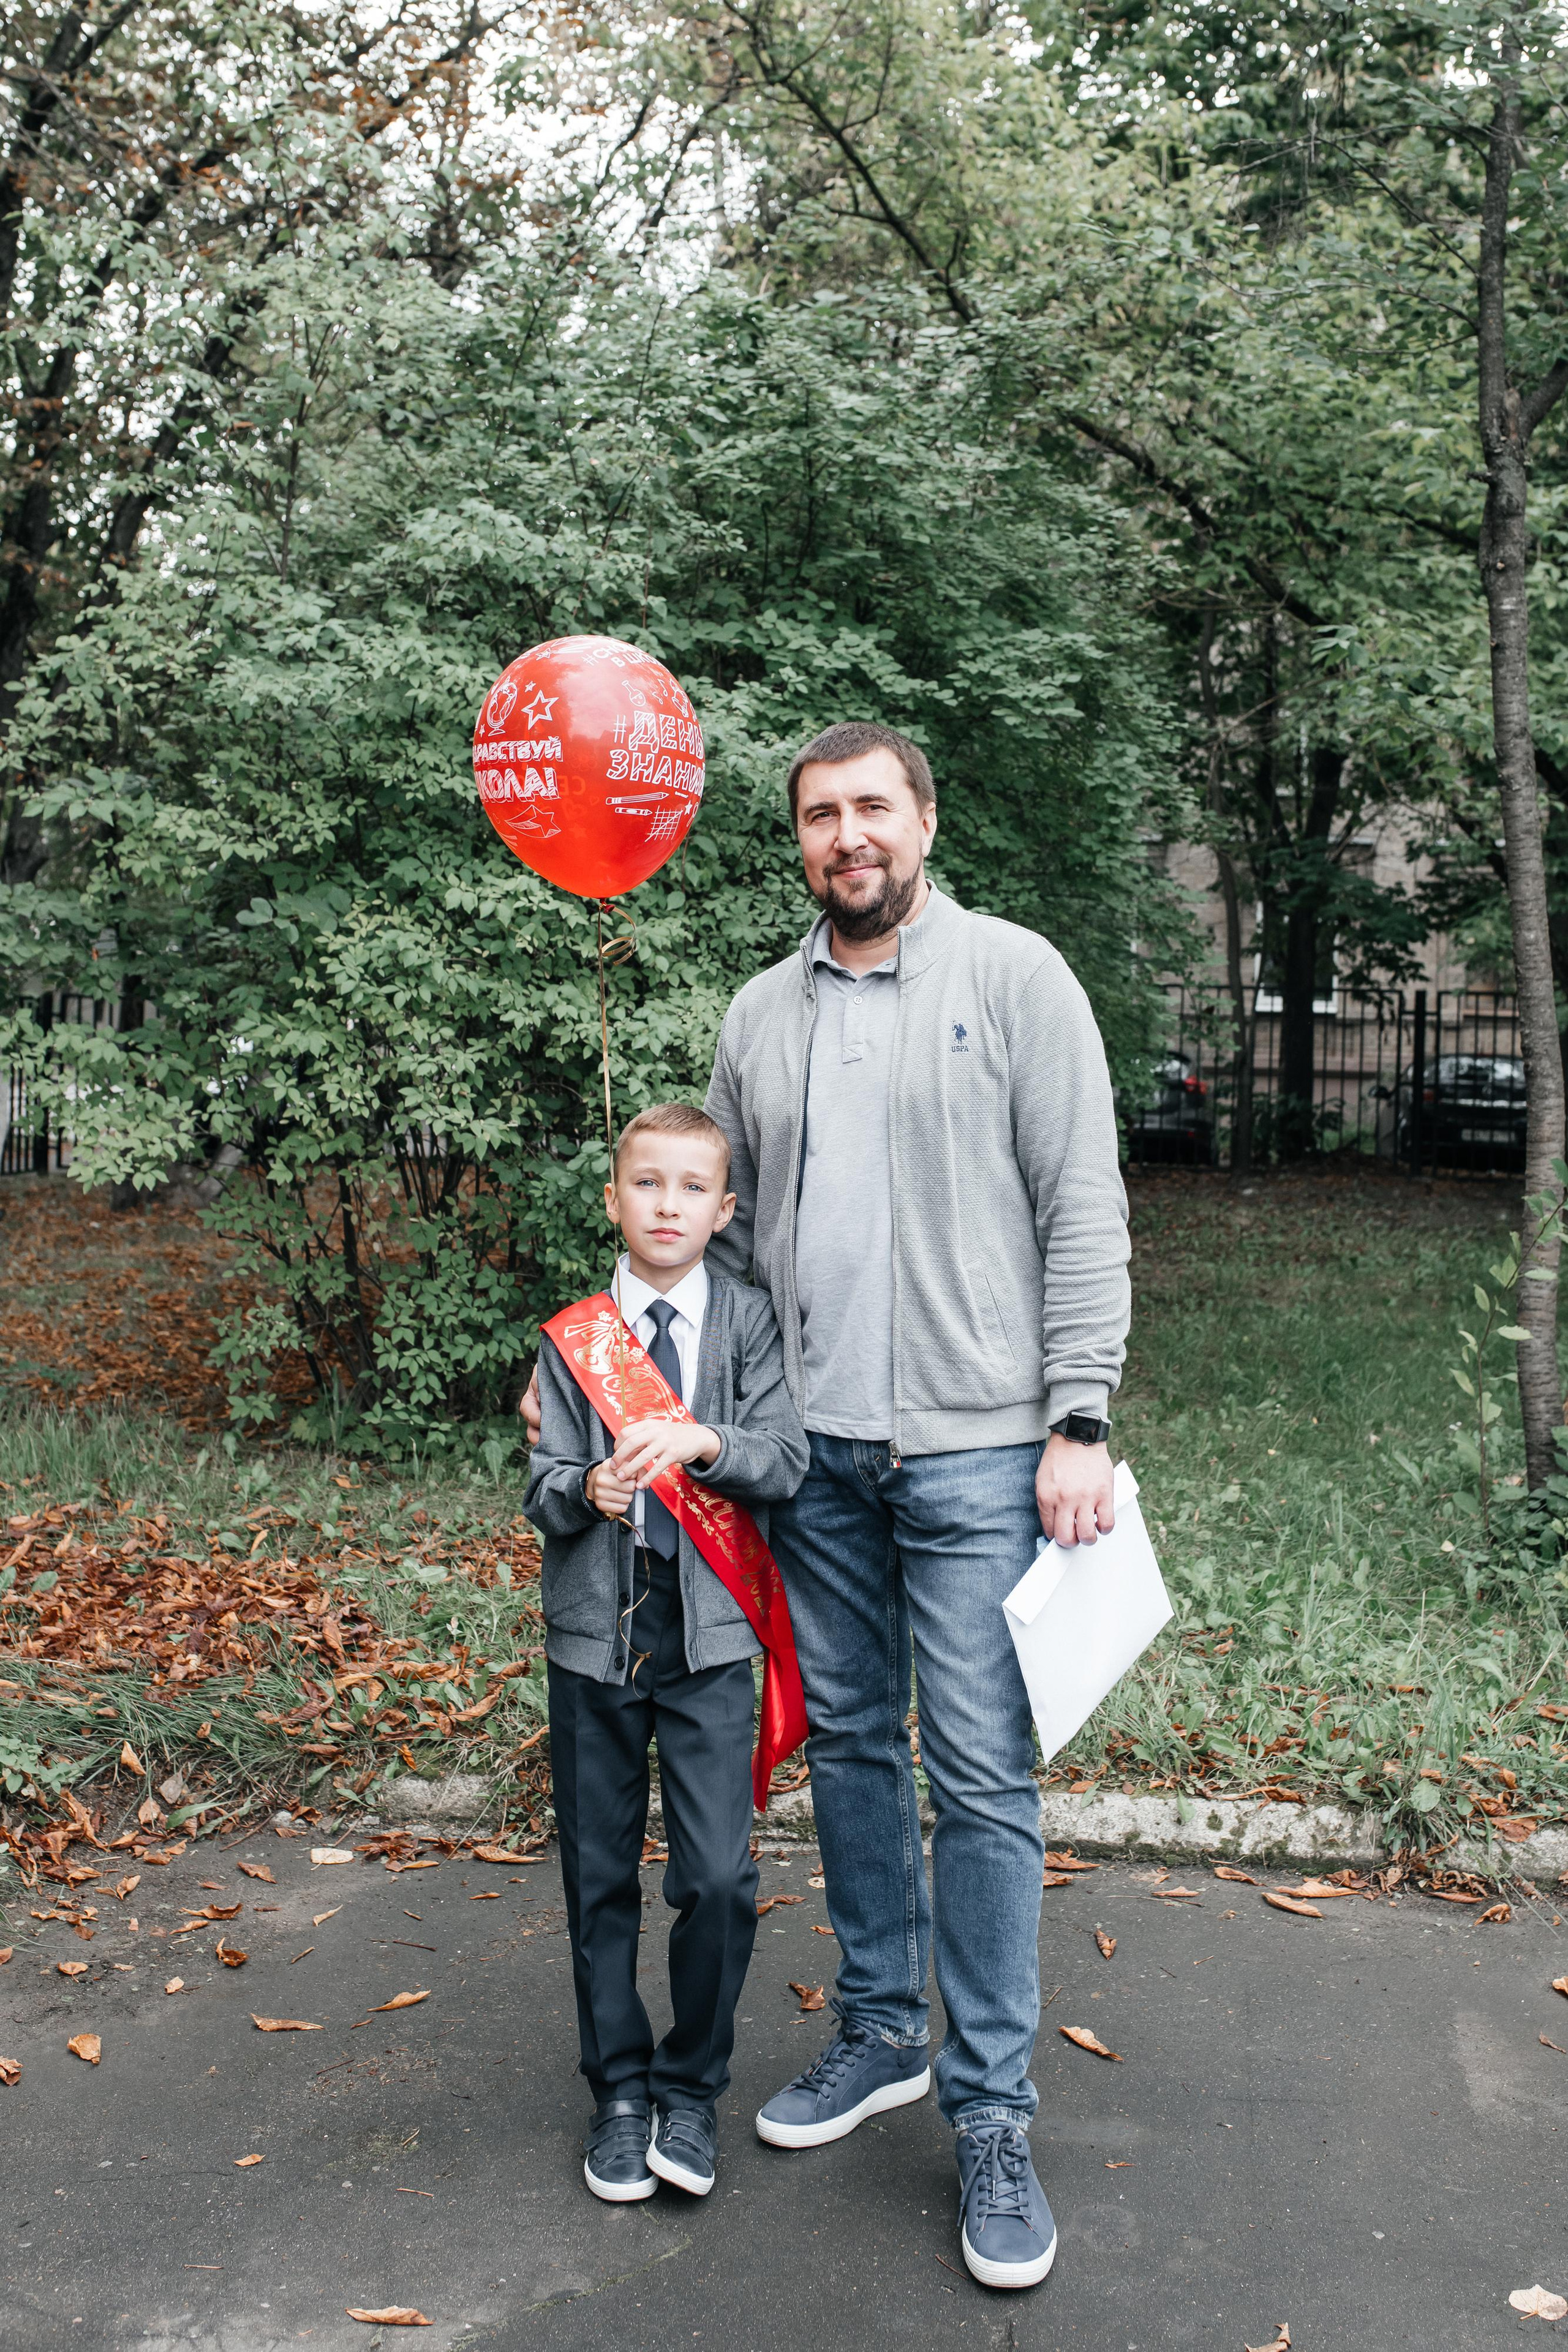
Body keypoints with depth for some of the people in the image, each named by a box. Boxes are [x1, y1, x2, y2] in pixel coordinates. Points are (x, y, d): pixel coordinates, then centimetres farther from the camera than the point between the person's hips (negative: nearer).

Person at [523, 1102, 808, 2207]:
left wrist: (701, 1440, -23)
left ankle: (693, 2085, 17)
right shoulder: (575, 1333, 3)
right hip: (594, 1630, 2)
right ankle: (619, 2090, 29)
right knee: (600, 1879, 10)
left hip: (709, 1634, -1)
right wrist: (588, 1490, -20)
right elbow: (544, 1486, 1)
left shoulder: (750, 1320, 1)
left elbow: (786, 1462, -7)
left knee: (720, 1878, -6)